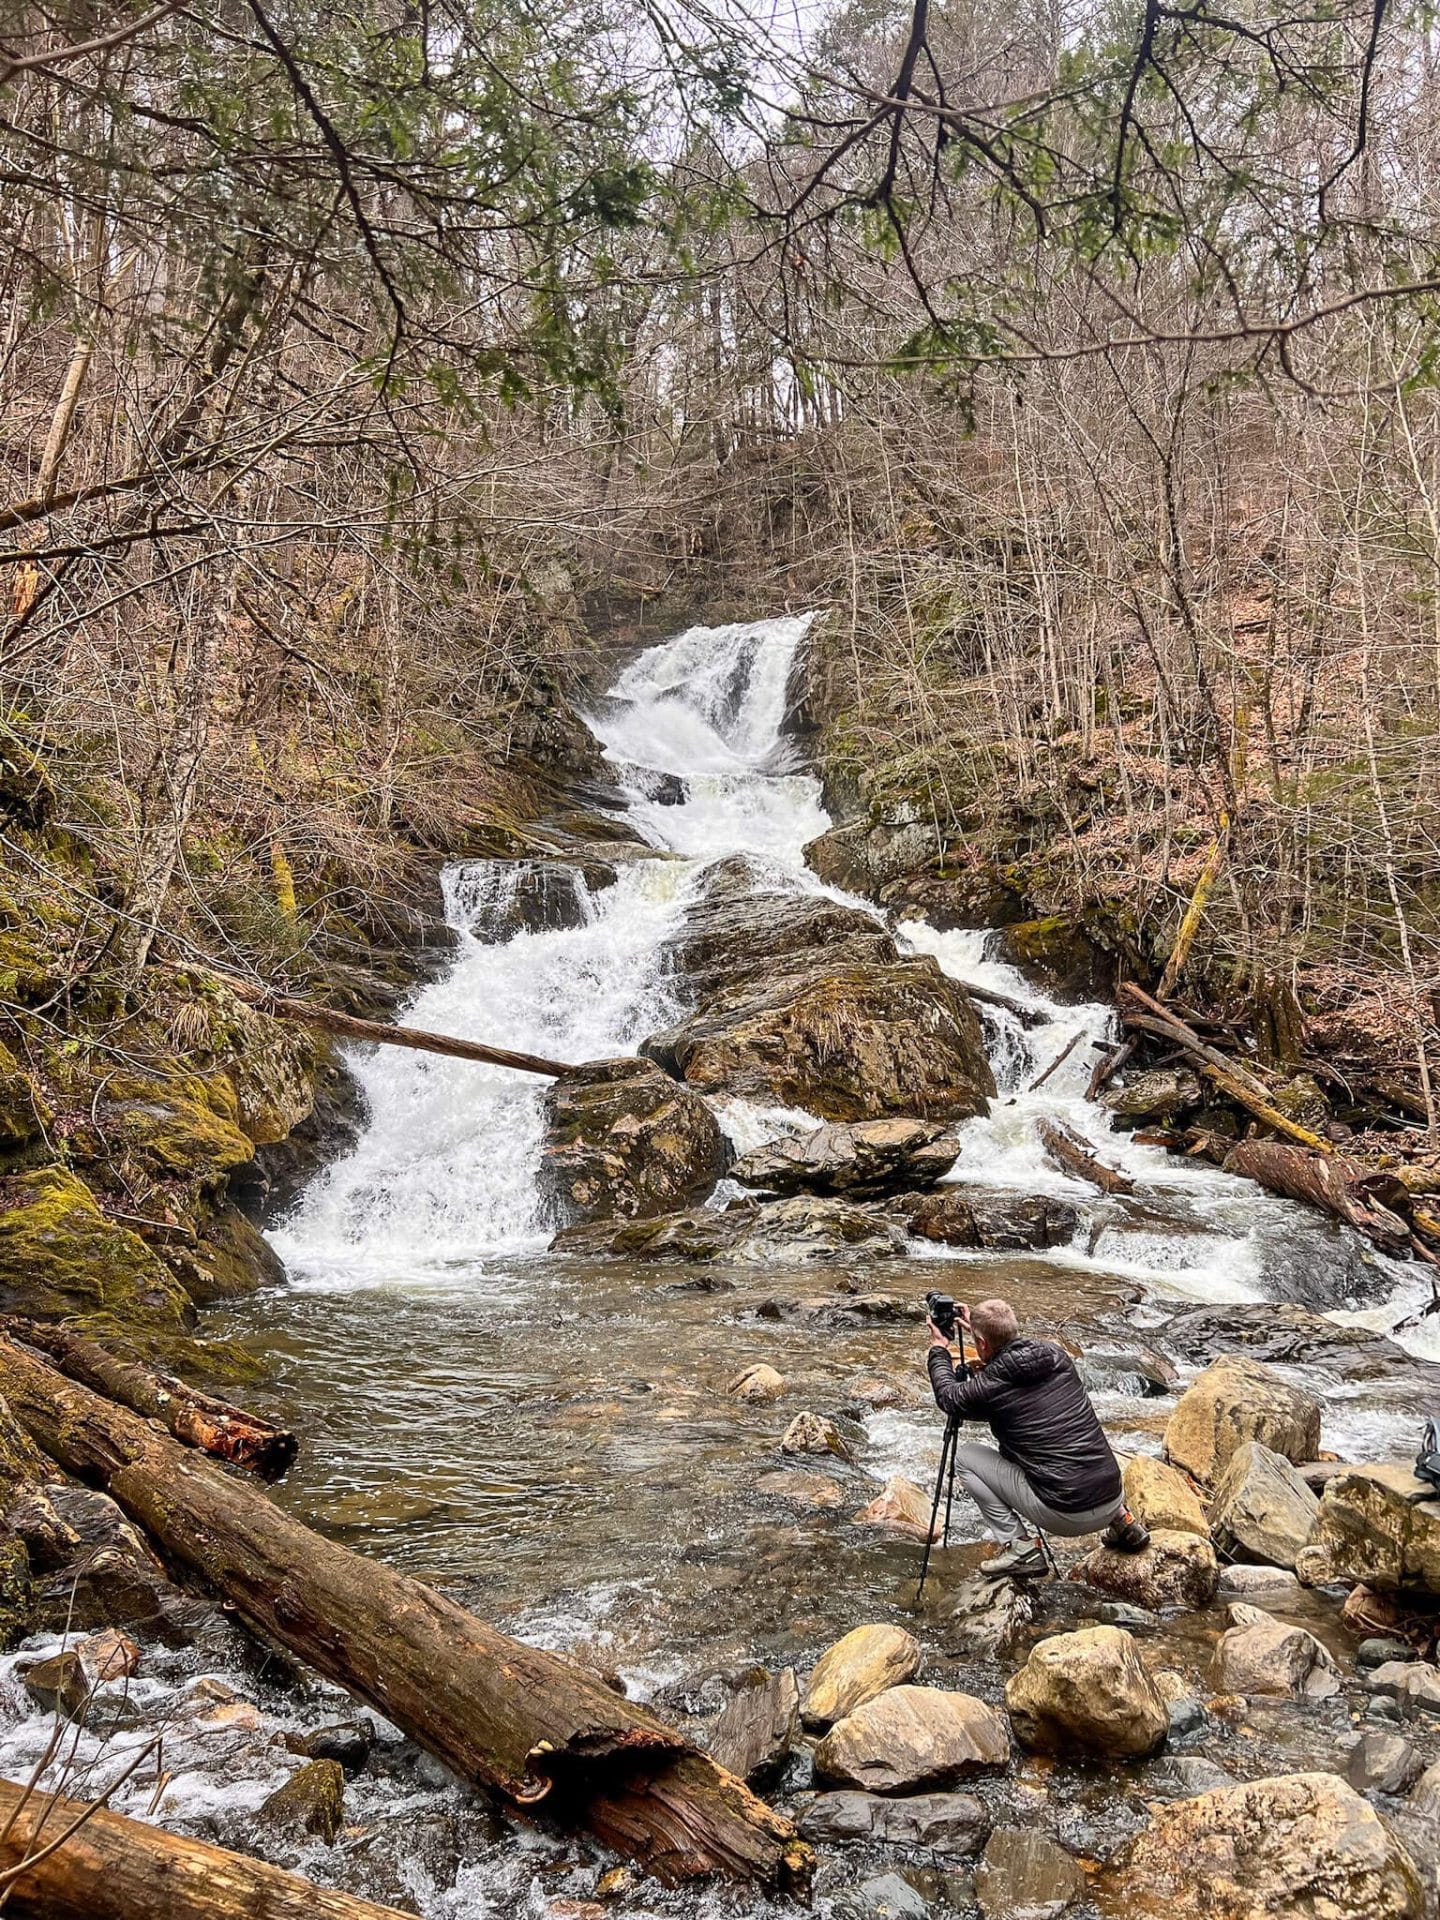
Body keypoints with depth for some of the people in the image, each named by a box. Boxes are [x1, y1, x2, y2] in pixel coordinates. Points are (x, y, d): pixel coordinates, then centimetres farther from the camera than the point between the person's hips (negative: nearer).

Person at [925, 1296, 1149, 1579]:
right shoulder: (1056, 1354, 3)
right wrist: (980, 1330, 34)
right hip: (1112, 1499, 6)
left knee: (964, 1457, 9)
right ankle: (1121, 1518, 23)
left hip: (1064, 1516, -6)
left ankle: (1021, 1547, 3)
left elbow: (948, 1397, 14)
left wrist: (938, 1350, 27)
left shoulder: (989, 1386, -10)